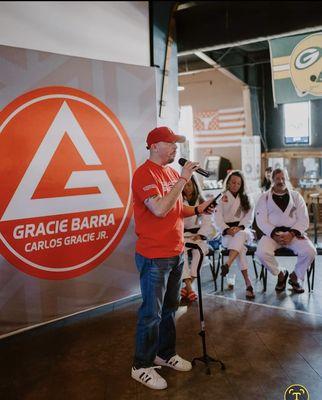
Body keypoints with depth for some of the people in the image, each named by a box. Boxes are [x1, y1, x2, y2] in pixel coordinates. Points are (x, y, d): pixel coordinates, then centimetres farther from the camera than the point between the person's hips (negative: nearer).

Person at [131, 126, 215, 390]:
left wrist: (197, 209, 3)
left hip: (176, 253, 8)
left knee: (170, 308, 19)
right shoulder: (145, 173, -14)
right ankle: (142, 366, 19)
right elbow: (160, 209, -26)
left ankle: (166, 354, 36)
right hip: (154, 256, -8)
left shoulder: (172, 172, 12)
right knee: (152, 313, 2)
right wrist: (183, 179, -22)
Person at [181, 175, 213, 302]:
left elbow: (207, 222, 7)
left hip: (197, 234, 1)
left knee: (201, 249, -32)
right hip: (181, 234, -1)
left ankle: (187, 285, -28)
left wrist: (200, 235, -9)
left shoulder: (201, 201, 14)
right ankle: (189, 287, -33)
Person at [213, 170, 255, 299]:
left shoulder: (245, 199, 14)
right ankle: (248, 282, -40)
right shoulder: (221, 198, 8)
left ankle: (227, 264, -59)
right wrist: (227, 230, -20)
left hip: (243, 230, 1)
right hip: (227, 232, -1)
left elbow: (249, 217, 2)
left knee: (239, 235, -38)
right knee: (240, 246, -34)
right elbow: (218, 219, -2)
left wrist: (239, 228, -17)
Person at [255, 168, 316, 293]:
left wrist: (291, 234, -14)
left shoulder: (296, 196, 11)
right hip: (272, 233, -1)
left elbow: (303, 219, 3)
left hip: (293, 233, 1)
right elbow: (261, 221, -1)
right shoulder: (264, 197, 7)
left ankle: (295, 276, 3)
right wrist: (275, 235, -16)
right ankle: (280, 274, 1)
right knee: (262, 252, -30)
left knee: (310, 251, -26)